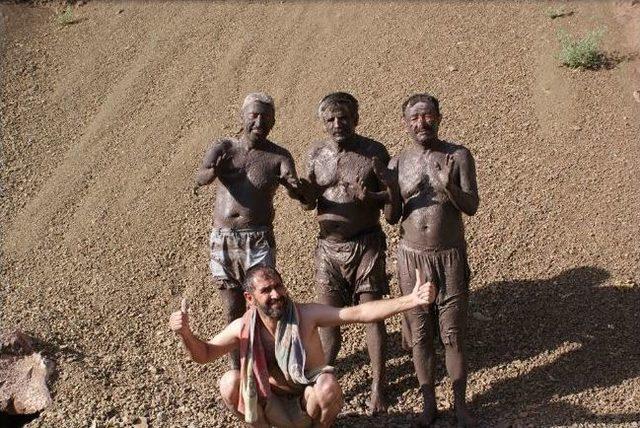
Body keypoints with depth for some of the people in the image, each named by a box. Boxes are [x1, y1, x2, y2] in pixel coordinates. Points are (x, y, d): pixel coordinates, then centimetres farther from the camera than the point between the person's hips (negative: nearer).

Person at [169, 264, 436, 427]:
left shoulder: (306, 316, -23)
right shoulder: (244, 327, -14)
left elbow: (359, 313, -30)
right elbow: (204, 354, -3)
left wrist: (411, 300, -41)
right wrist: (185, 333, -26)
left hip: (309, 399, -1)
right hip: (273, 403, 2)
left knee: (328, 386, -35)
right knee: (229, 384, -23)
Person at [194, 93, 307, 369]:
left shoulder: (279, 157, -1)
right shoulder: (222, 148, 2)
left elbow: (296, 192, -16)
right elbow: (200, 175, -16)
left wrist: (293, 187, -41)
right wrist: (210, 173, -41)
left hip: (258, 239, -2)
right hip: (222, 239, 2)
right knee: (234, 309, 10)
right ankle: (236, 368, 24)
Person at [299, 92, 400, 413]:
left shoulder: (374, 152, -9)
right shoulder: (316, 153, 3)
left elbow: (394, 196, -8)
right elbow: (309, 203, 6)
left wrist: (370, 197, -28)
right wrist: (305, 191, -17)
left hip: (366, 245, -3)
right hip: (328, 246, 3)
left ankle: (378, 386, 16)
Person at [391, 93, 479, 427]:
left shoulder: (458, 156, -3)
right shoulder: (398, 162, 3)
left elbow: (472, 207, -10)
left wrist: (449, 187, -28)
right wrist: (406, 192, -17)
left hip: (450, 256, -2)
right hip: (411, 257, 2)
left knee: (453, 335, 5)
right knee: (420, 336, 9)